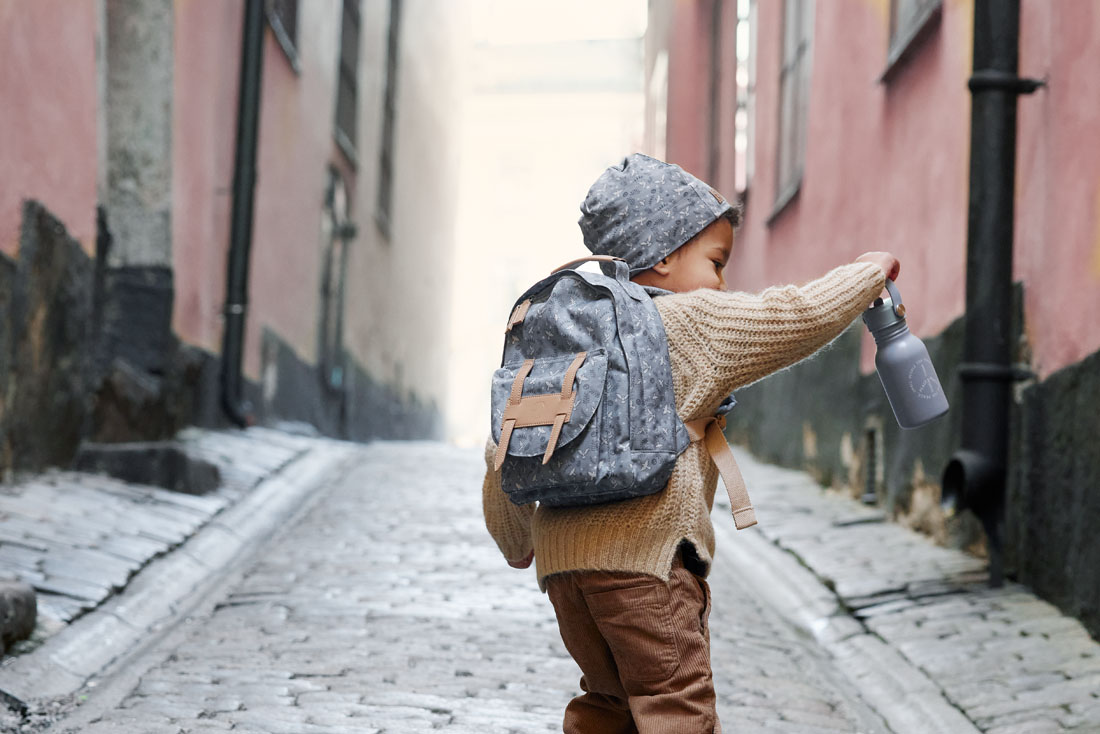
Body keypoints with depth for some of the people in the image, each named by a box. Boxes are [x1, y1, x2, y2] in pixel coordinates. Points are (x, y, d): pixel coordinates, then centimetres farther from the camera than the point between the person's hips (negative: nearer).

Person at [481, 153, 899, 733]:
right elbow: (803, 317, -4)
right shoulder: (695, 323, -1)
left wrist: (516, 541, 30)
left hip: (563, 556, 8)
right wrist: (868, 271, 14)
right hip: (645, 555, -7)